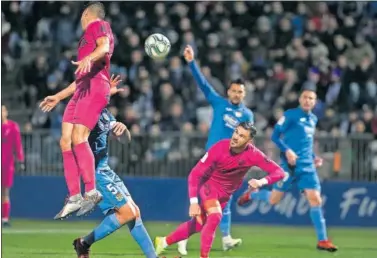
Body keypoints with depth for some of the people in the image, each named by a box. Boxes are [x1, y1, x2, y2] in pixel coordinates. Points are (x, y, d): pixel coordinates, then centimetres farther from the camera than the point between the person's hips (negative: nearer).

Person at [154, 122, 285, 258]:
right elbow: (195, 174, -24)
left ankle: (163, 242, 31)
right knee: (215, 216, -29)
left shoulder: (253, 154, -24)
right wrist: (194, 202, -30)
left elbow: (278, 172, -22)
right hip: (209, 184, -4)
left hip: (226, 193, 4)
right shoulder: (219, 148, -29)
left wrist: (262, 181, -42)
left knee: (198, 224, 10)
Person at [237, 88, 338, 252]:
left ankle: (322, 240, -4)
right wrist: (287, 151, -22)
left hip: (307, 166, 5)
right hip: (290, 164, -5)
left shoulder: (313, 119, 14)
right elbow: (275, 136, -9)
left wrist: (313, 157, 13)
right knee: (274, 200, 3)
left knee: (315, 200, -7)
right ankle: (251, 194, 36)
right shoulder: (290, 115, -6)